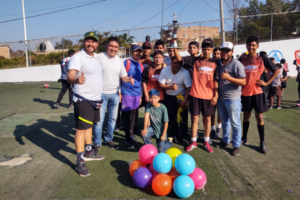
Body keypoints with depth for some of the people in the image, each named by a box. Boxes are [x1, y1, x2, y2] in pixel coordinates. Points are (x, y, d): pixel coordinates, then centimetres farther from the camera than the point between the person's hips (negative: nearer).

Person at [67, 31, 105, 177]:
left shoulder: (95, 57, 11)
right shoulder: (78, 57, -15)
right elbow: (70, 76, -28)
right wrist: (77, 80, -50)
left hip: (95, 99, 8)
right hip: (83, 100, -8)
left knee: (89, 126, 18)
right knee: (81, 129, -4)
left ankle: (89, 152, 33)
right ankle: (80, 162, 5)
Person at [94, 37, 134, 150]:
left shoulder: (119, 61, 8)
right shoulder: (99, 57, -7)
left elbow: (123, 77, 12)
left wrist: (129, 79, -10)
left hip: (114, 94, 5)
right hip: (101, 93, -5)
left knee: (112, 119, 14)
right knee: (99, 120, -3)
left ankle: (108, 140, 30)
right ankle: (97, 144, 13)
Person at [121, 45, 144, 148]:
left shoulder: (141, 66, 12)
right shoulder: (126, 62, -6)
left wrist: (140, 96, 19)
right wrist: (120, 92, -8)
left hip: (137, 93, 6)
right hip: (127, 92, -6)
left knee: (133, 113, 14)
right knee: (127, 114, -3)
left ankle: (131, 133, 30)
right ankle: (127, 138, 5)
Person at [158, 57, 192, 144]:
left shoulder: (185, 73, -19)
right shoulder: (165, 70, -11)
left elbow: (189, 88, -18)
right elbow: (161, 84, -8)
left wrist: (185, 100, -22)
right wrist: (170, 87, -25)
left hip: (182, 96, -2)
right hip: (169, 96, 3)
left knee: (183, 117, -4)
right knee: (171, 116, 6)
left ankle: (184, 136, 11)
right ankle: (175, 135, 22)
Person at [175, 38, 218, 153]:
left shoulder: (214, 63, 4)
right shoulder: (194, 60, 2)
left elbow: (215, 80, 3)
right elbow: (179, 58, -4)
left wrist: (215, 95, -1)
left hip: (208, 96, 1)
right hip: (195, 95, -1)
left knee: (207, 118, 11)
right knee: (195, 118, 7)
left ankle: (206, 142, 25)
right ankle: (193, 142, 21)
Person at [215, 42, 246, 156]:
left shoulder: (237, 64, -10)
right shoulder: (218, 63, 7)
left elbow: (243, 82, -14)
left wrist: (229, 78, -26)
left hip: (233, 99, -6)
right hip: (220, 98, 6)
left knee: (235, 123, 2)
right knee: (224, 121, 17)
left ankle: (236, 145, 14)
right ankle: (226, 140, 32)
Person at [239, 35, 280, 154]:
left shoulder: (262, 59, -3)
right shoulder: (242, 59, 2)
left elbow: (276, 70, 6)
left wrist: (267, 83, -3)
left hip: (257, 92, -2)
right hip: (245, 93, 2)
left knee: (259, 117, 3)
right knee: (246, 116, 13)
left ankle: (262, 142, 15)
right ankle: (244, 138, 27)